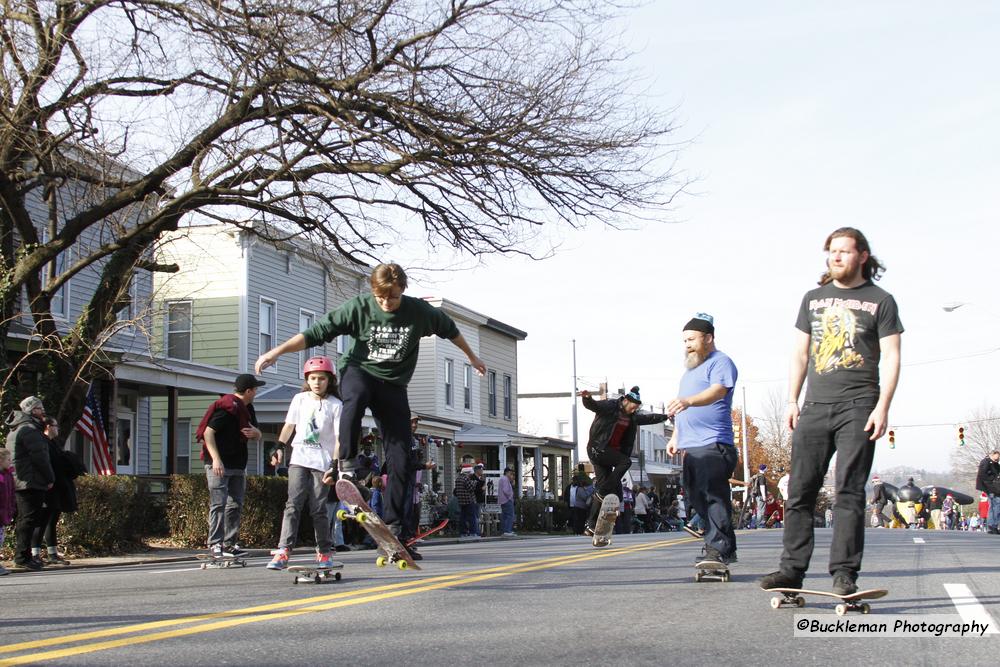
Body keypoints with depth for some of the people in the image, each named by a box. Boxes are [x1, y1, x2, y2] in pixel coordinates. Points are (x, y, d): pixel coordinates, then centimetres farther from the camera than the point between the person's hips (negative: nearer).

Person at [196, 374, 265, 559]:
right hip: (219, 465, -9)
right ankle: (215, 544, -9)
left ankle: (230, 543, 15)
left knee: (236, 505, 10)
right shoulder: (227, 407, -14)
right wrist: (216, 459, -27)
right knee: (219, 504, -10)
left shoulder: (247, 409, 14)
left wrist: (255, 432, -4)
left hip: (238, 466, 9)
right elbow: (208, 432, -20)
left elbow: (257, 436, 22)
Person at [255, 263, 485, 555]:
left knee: (400, 459, -6)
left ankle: (395, 527, 2)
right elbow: (315, 333, -15)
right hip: (358, 370, -2)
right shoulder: (358, 308, -15)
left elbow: (449, 329, 10)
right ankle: (346, 463, -26)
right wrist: (276, 352, -23)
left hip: (393, 385, 2)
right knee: (356, 396, -42)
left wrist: (472, 356, 23)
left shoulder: (419, 311, -10)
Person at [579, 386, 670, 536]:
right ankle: (602, 491, -19)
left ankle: (590, 526, 3)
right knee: (625, 461, -24)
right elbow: (593, 405, -28)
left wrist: (666, 416, 26)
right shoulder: (609, 406, -12)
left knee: (602, 486, 2)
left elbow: (648, 418, 25)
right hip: (597, 449, -8)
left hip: (613, 451, 8)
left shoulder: (632, 417, 11)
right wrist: (587, 398, -50)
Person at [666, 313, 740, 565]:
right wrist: (675, 437, 26)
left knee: (713, 496, -13)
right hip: (690, 447, 9)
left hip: (713, 445, -9)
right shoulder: (691, 368, 25)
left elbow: (717, 391, -25)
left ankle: (718, 549, -13)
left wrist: (688, 401, -41)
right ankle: (723, 548, 14)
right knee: (698, 498, 8)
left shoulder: (720, 362, -5)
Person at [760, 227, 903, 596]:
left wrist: (882, 407, -11)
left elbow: (891, 358, -1)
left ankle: (844, 573, -4)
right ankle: (792, 569, 4)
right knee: (799, 490, 1)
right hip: (815, 407, 4)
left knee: (849, 492, -7)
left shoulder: (880, 300, 5)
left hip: (858, 407, -4)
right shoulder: (813, 298, 17)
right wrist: (792, 401, 9)